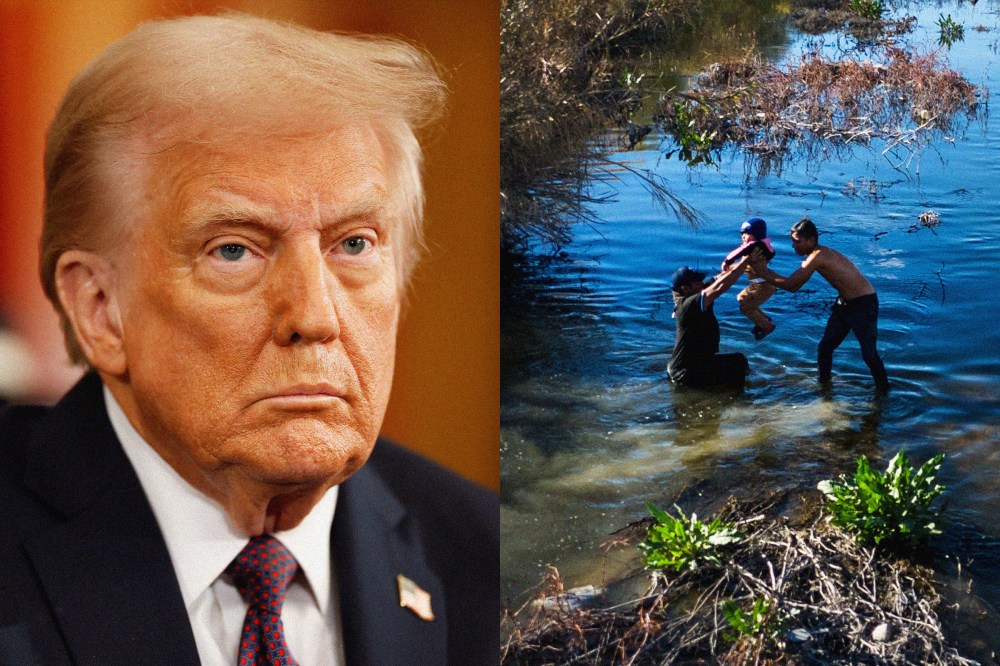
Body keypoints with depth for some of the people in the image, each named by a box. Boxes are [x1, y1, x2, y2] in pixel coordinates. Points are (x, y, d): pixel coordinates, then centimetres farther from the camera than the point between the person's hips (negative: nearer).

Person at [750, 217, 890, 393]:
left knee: (869, 354, -6)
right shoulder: (820, 254, 4)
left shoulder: (818, 256, -25)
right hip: (844, 303, 10)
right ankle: (824, 382, 28)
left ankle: (883, 391, 9)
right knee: (825, 346, 12)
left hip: (864, 304, -10)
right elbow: (795, 286, 4)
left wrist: (762, 271, -19)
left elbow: (790, 284, -28)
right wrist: (764, 268, -3)